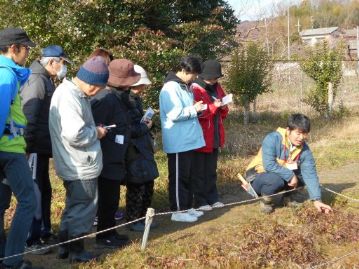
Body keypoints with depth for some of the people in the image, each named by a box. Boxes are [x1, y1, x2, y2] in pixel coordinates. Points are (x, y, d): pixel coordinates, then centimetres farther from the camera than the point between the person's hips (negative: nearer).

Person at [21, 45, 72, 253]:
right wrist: (29, 144, -23)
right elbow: (28, 114, -22)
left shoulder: (47, 81, 15)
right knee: (35, 192, -5)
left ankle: (44, 231, 29)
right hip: (35, 147, -10)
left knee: (44, 190, 17)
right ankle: (31, 239, 3)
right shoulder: (37, 80, -15)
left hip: (42, 146, 10)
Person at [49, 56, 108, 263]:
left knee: (74, 206, 20)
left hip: (75, 164, 10)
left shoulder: (69, 91, 9)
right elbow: (75, 135, -31)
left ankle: (66, 246, 30)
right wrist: (96, 132, -15)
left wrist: (93, 129, 6)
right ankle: (76, 251, 15)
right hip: (81, 166, -10)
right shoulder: (70, 97, -24)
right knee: (84, 208, 3)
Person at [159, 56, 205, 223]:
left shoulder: (184, 86, 14)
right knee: (178, 177, -1)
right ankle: (178, 211, 7)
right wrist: (194, 109, -14)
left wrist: (195, 109, 3)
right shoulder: (171, 88, -17)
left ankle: (187, 207, 25)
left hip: (188, 140, 10)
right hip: (178, 142, -10)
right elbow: (175, 114, -26)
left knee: (187, 176, 16)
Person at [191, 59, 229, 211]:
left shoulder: (217, 88, 12)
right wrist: (213, 106, -24)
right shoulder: (195, 90, -13)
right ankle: (199, 201, 8)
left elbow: (223, 114, 18)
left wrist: (223, 108, -4)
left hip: (215, 137, 7)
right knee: (199, 171, 1)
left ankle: (212, 198, 23)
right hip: (200, 138, -7)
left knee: (211, 171, 15)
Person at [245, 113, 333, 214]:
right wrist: (290, 175, -32)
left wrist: (316, 199, -27)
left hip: (282, 176, 6)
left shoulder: (304, 149, -11)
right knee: (277, 179, -36)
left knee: (303, 175, -14)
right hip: (258, 175, -6)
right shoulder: (272, 139, -26)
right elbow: (269, 165, -35)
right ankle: (265, 198, -6)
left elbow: (310, 174, -18)